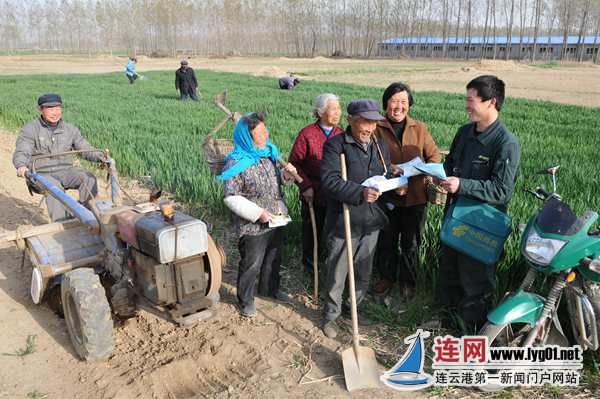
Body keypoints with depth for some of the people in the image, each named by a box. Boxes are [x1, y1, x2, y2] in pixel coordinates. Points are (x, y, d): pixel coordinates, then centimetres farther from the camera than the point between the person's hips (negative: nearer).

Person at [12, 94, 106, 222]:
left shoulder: (70, 129, 10)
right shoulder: (30, 130, -1)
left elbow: (85, 148, 6)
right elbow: (21, 152, -11)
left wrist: (99, 156, -17)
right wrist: (21, 166, -35)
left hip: (65, 171, 3)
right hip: (42, 174, -3)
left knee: (89, 178, -25)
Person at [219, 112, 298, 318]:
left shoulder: (268, 153, 2)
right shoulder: (236, 163, -19)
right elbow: (231, 198, -19)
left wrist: (285, 174, -5)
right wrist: (258, 213, -23)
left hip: (276, 221, 7)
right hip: (253, 226, -7)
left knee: (273, 259, 23)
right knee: (251, 264, 8)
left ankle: (269, 288, 46)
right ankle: (246, 299, 30)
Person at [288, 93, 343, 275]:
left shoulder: (341, 134, 3)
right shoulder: (307, 134, -11)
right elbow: (294, 163, -7)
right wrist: (305, 186, -14)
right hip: (313, 194, -3)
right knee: (312, 230, 13)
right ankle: (309, 263, 33)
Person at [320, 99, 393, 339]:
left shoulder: (380, 146, 9)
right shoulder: (335, 145, -12)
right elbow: (329, 180, -23)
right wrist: (360, 193, -31)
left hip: (371, 221, 6)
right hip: (344, 222, -6)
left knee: (364, 272, 20)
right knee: (337, 272, 7)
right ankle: (331, 316, 27)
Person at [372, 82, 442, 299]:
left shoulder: (419, 129, 1)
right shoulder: (377, 129, -7)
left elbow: (434, 155, 3)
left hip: (416, 197, 1)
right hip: (387, 197, -1)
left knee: (411, 243, 15)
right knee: (386, 241, 15)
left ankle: (407, 280, 36)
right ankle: (387, 277, 38)